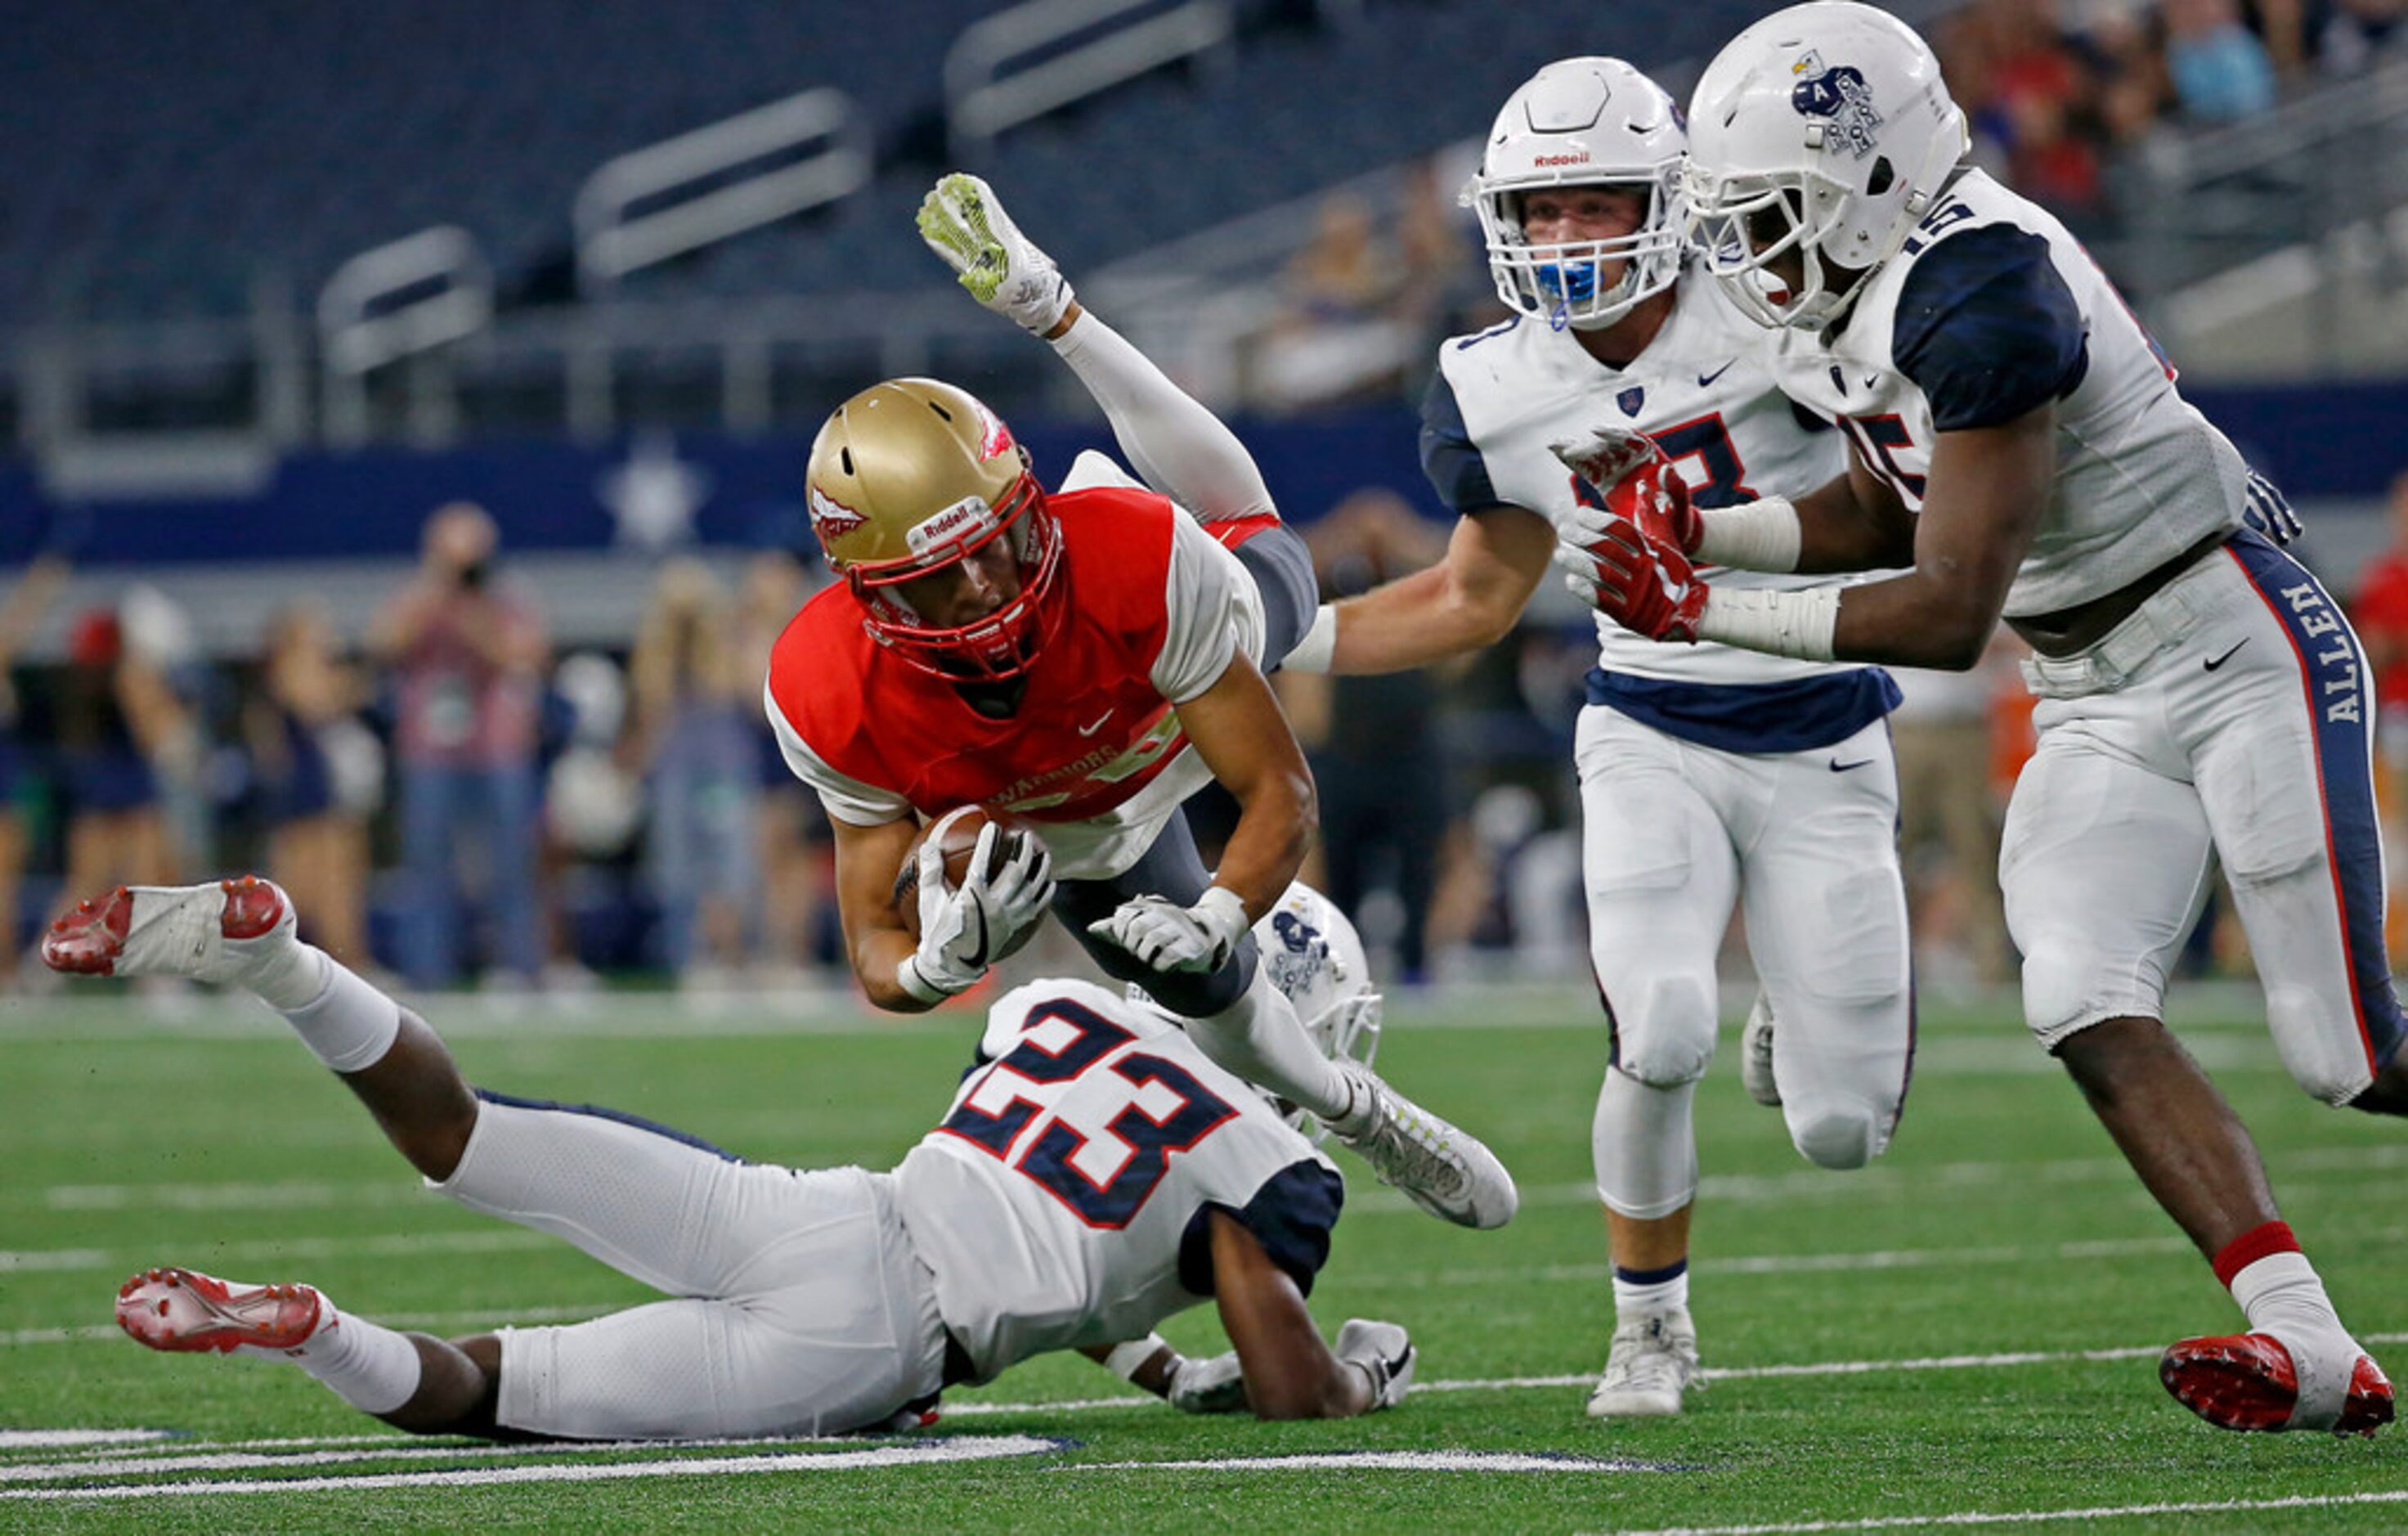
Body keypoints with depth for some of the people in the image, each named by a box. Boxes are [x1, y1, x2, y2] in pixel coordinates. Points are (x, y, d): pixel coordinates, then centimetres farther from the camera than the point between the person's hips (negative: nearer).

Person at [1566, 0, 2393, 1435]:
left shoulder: (1982, 293, -26)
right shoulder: (1865, 297, 3)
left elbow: (1951, 615, -26)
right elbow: (1882, 515, 19)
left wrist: (1704, 613, -22)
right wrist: (1699, 530, 4)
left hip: (2241, 655, -9)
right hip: (2102, 707, 9)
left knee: (2347, 1052, -8)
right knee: (2090, 1011, -12)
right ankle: (2311, 1351, -19)